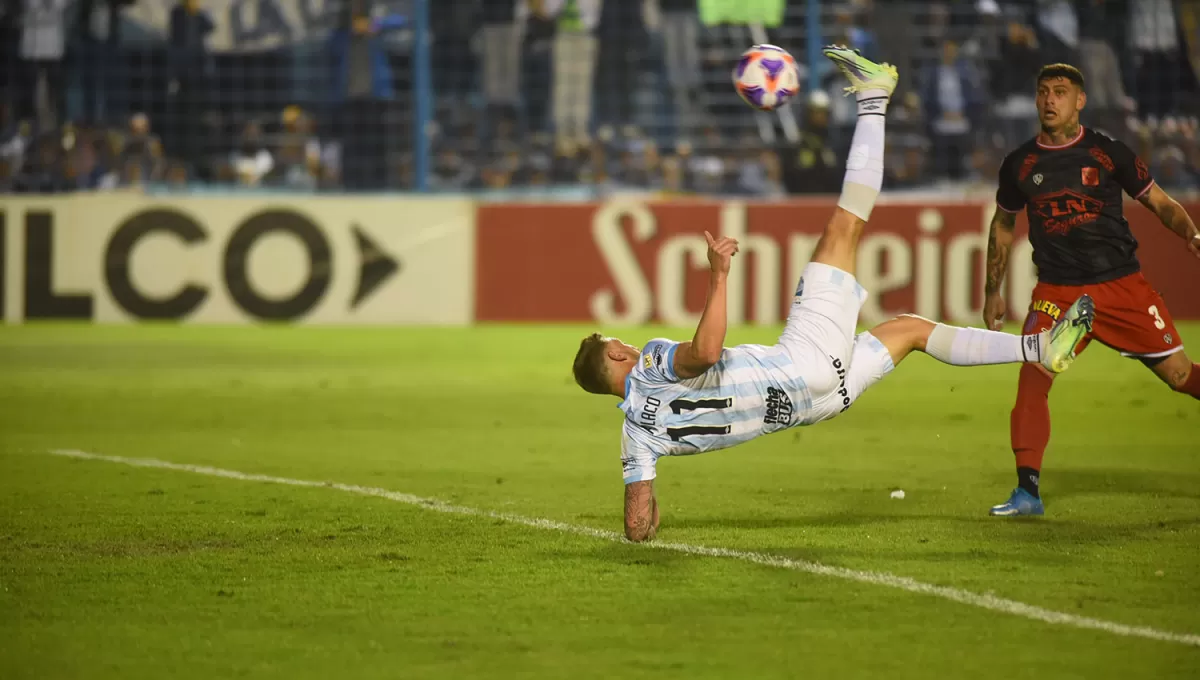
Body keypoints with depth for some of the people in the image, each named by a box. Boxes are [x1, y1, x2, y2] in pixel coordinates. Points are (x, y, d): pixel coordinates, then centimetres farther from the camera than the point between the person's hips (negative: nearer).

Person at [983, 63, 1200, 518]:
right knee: (1032, 378, -18)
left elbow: (1159, 202, 7)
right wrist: (992, 291, 21)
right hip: (1057, 291, 1)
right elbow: (1003, 224, 21)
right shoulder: (1020, 165, 5)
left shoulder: (1108, 153, 0)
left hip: (1123, 284, -1)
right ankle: (1027, 492, -13)